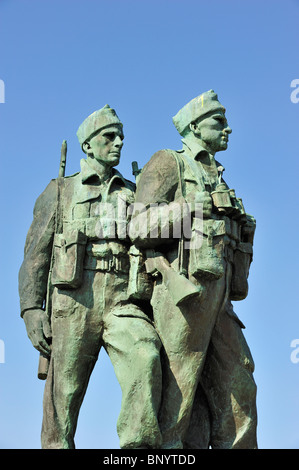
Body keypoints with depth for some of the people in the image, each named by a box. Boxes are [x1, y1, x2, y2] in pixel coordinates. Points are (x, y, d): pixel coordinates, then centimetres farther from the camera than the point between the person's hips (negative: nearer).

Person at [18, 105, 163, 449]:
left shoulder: (134, 195, 22)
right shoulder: (60, 192, 15)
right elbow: (35, 254, 8)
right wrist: (31, 310, -5)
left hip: (122, 304, 1)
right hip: (74, 302, -1)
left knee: (145, 359, -27)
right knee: (63, 397, -3)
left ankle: (140, 449, -30)